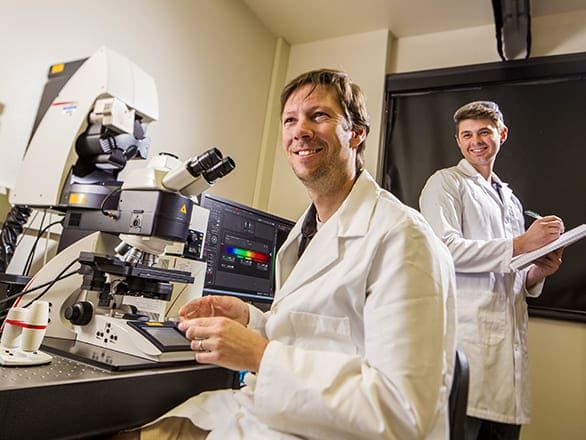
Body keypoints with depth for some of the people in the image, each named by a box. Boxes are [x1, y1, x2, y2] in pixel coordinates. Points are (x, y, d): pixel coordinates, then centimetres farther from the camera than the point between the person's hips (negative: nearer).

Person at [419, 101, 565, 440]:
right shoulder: (446, 183, 2)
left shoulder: (511, 200, 23)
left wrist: (538, 272, 4)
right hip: (465, 339, -6)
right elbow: (444, 249, -15)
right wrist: (520, 245, -11)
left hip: (511, 342, 7)